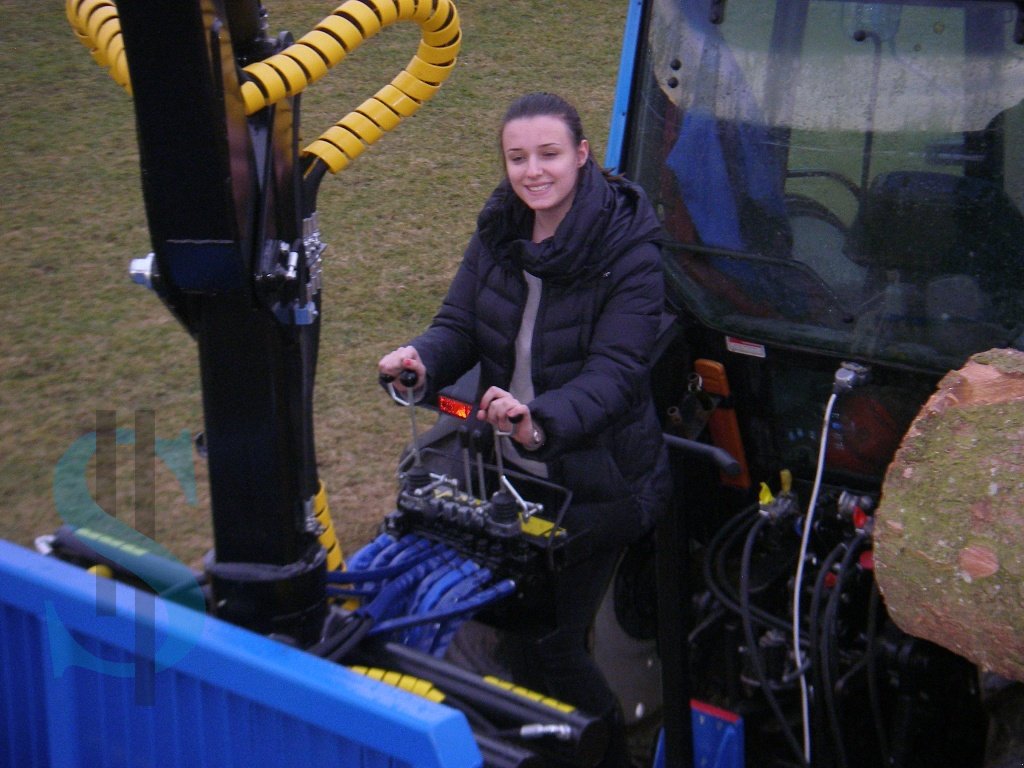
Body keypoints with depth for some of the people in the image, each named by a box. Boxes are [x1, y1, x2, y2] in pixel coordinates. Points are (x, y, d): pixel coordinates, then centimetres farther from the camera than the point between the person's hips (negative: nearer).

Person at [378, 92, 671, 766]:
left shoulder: (629, 249, -18)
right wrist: (422, 360, -27)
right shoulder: (498, 232, -1)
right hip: (514, 473, 6)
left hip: (595, 480, -6)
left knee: (552, 643, -2)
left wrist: (543, 420, -44)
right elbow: (460, 325, -3)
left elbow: (615, 370, -25)